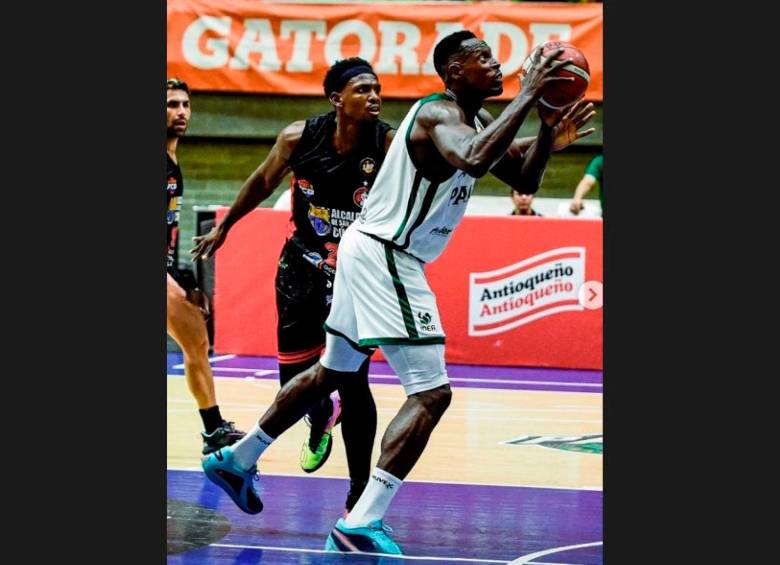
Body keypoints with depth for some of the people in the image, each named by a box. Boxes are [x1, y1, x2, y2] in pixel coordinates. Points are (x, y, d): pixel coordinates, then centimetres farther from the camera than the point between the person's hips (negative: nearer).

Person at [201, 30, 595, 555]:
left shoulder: (478, 120, 11)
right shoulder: (440, 114, -19)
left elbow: (525, 179, 13)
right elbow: (473, 159, -42)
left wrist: (549, 131, -5)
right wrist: (528, 95, -36)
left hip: (373, 254, 11)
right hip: (384, 256, -11)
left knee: (333, 370, 26)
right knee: (431, 393, -14)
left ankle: (237, 459, 40)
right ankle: (360, 526, -19)